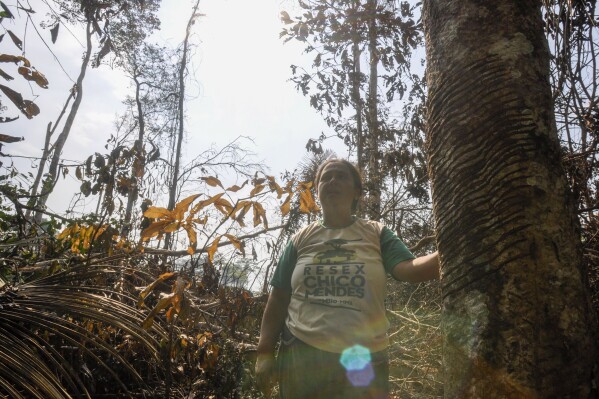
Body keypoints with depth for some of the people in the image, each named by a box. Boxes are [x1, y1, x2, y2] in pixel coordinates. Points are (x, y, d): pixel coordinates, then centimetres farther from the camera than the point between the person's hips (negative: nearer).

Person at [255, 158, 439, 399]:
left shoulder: (376, 234, 4)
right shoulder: (301, 239, 6)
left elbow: (409, 269, -12)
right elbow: (278, 299, 7)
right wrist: (265, 352, 1)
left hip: (362, 359, 0)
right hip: (301, 356, 1)